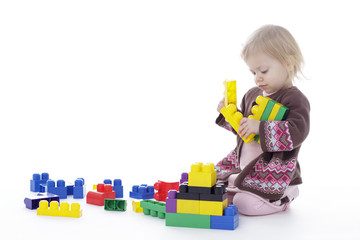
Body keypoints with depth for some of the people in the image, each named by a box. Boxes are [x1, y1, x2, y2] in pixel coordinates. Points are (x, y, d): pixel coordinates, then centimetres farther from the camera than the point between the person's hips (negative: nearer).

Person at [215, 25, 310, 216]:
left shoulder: (295, 99, -13)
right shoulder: (252, 95, 11)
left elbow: (297, 132, -27)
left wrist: (259, 128, -33)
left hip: (275, 170, -8)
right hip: (243, 162, 8)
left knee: (247, 204, -22)